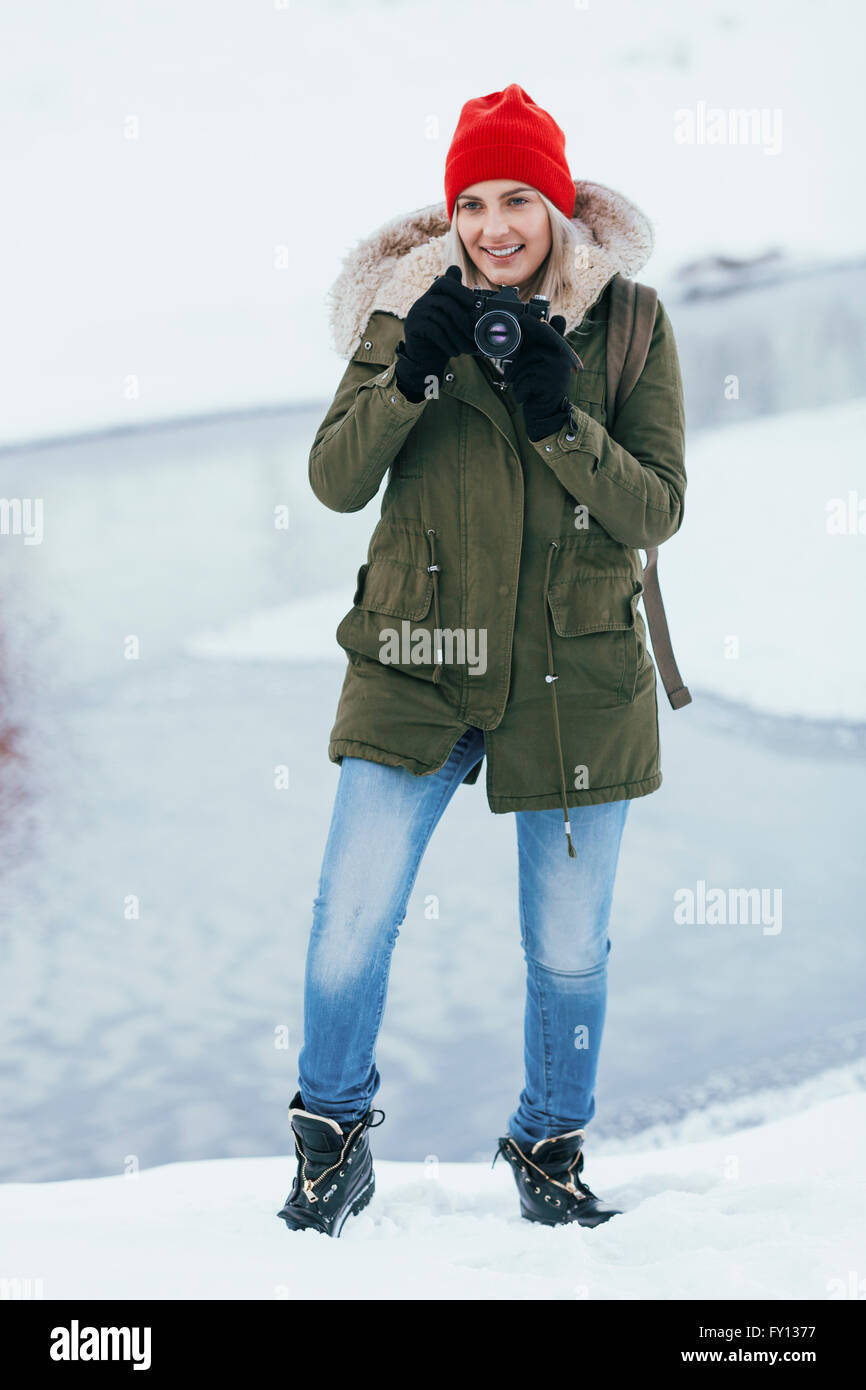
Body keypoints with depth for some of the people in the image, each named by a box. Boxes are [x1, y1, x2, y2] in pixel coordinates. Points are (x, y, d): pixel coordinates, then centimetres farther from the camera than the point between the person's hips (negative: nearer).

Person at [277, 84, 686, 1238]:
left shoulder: (629, 322, -1)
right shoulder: (411, 310, 0)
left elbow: (657, 510, -6)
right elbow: (335, 482, -7)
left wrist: (559, 416, -20)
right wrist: (414, 373, -21)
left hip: (577, 676, 0)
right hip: (418, 665, 0)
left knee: (570, 949, 9)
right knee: (351, 925, -6)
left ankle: (551, 1151, 32)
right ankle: (333, 1139, 19)